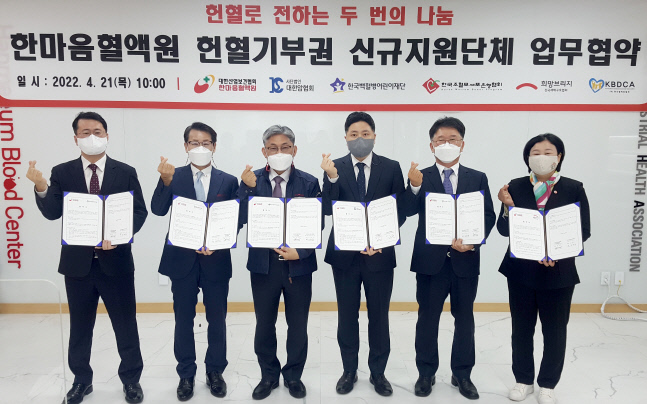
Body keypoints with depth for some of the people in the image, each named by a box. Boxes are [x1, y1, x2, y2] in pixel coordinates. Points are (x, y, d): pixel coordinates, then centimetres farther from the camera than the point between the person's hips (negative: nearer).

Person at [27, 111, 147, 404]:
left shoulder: (125, 172, 0)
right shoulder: (62, 173, 2)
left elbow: (139, 212, -4)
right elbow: (52, 213, -7)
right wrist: (41, 187, -25)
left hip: (115, 261, -1)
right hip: (77, 262, 2)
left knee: (125, 324, 9)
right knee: (80, 326, 17)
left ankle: (131, 379, 27)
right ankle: (81, 380, 36)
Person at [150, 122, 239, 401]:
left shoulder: (228, 181, 2)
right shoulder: (174, 177, 1)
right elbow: (158, 210, -12)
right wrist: (166, 181, -27)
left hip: (216, 261, 0)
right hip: (182, 260, 0)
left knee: (217, 320, 11)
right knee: (183, 320, 11)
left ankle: (215, 372, 30)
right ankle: (186, 375, 28)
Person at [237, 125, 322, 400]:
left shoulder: (309, 183, -2)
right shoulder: (251, 181, 0)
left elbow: (318, 224, -3)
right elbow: (242, 219, -9)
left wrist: (300, 251, -15)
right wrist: (247, 188, -21)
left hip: (299, 264, 0)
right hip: (263, 264, 1)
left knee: (298, 325, 13)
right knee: (264, 325, 13)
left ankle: (293, 375, 35)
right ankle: (269, 375, 35)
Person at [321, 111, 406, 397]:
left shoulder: (391, 168, 0)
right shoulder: (334, 168, -1)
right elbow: (329, 210, -9)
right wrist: (332, 178, -23)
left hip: (380, 253, 0)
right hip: (344, 254, 0)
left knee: (379, 316, 12)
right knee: (347, 317, 13)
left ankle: (378, 372, 31)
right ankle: (349, 371, 32)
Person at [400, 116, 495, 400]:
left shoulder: (477, 178, 5)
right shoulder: (420, 177, 0)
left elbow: (489, 217, 0)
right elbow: (408, 211, -13)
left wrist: (473, 241, -17)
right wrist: (414, 186, -31)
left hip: (465, 259, 2)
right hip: (430, 259, -1)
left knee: (464, 319, 14)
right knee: (427, 318, 10)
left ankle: (462, 374, 31)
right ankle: (426, 373, 27)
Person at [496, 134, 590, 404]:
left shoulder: (574, 189, -2)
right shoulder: (516, 187, -1)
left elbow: (583, 231, -4)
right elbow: (504, 230, -3)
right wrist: (507, 206, -22)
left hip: (559, 273, 0)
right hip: (520, 270, 1)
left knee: (555, 331, 11)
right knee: (521, 329, 11)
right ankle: (524, 380, 30)